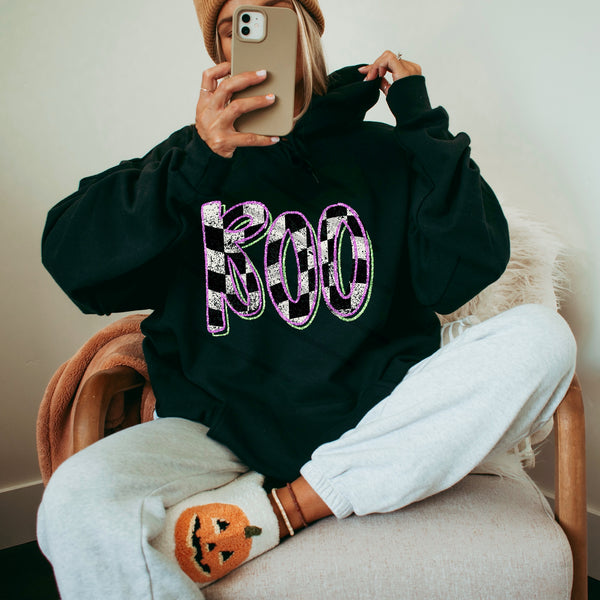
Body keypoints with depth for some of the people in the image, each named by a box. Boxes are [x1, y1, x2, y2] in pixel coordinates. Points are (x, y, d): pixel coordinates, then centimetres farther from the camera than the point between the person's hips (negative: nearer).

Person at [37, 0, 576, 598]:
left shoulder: (384, 153, 10)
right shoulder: (193, 157, 10)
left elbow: (462, 273, -2)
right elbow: (69, 258, -4)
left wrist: (423, 123, -3)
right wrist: (193, 165, -19)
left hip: (374, 417, 2)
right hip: (220, 430, -1)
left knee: (541, 336, -20)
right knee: (77, 505, -29)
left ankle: (273, 507, -18)